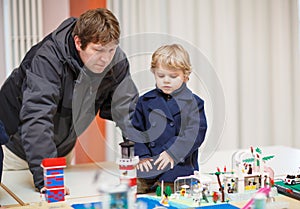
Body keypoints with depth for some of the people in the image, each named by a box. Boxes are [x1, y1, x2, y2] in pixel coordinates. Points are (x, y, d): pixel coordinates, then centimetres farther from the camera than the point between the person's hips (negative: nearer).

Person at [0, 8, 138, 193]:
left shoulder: (117, 61, -18)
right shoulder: (47, 59, -35)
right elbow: (36, 118, -42)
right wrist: (45, 178, -51)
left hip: (62, 148, 5)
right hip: (17, 143, -5)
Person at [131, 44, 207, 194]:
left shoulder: (193, 102, 1)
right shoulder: (145, 101, 10)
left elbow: (195, 134, -6)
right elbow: (136, 131, 10)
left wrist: (172, 152, -15)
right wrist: (142, 156, -4)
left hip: (178, 167, -3)